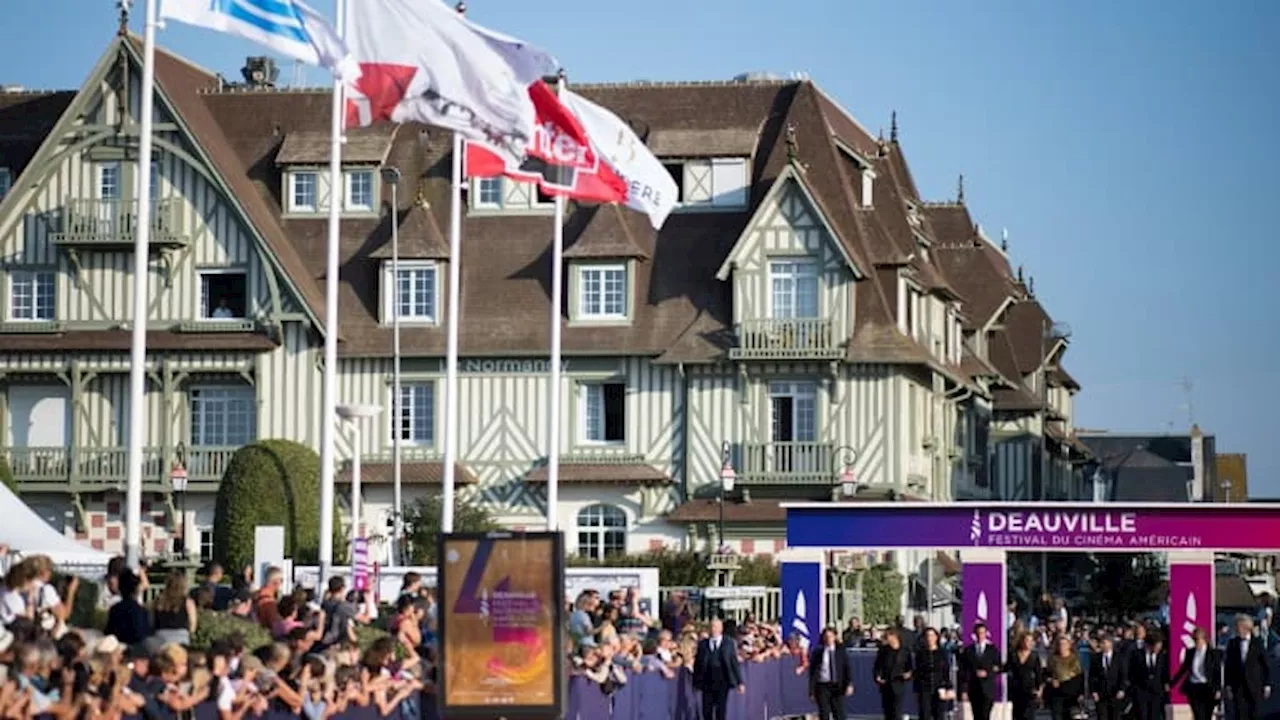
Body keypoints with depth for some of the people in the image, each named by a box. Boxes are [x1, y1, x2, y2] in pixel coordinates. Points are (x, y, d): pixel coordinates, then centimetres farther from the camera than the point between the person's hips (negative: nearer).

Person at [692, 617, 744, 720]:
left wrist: (740, 682, 1)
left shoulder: (729, 643, 5)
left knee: (721, 710, -1)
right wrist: (695, 682, 3)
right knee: (707, 711, 1)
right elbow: (697, 664, 7)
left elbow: (735, 662, 4)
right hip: (707, 681, 1)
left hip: (723, 681, -1)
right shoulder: (702, 643, 7)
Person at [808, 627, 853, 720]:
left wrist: (849, 684, -13)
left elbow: (847, 669, 1)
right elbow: (812, 673, 2)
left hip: (837, 687, 1)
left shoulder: (841, 651, 5)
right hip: (822, 686, -1)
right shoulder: (817, 652, 1)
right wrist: (811, 690, -2)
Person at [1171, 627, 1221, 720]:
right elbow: (1183, 669, 15)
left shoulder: (1213, 653, -1)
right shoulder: (1190, 652, 8)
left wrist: (1218, 690, -11)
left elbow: (1218, 673, -3)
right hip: (1194, 688, 1)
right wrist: (1172, 683, 11)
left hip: (1207, 689, -1)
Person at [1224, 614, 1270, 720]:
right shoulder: (1232, 643, 4)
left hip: (1254, 686, -1)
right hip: (1238, 686, 1)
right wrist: (1228, 685, 2)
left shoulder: (1257, 643, -1)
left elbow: (1265, 664, 2)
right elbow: (1227, 666, 6)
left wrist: (1267, 685, -1)